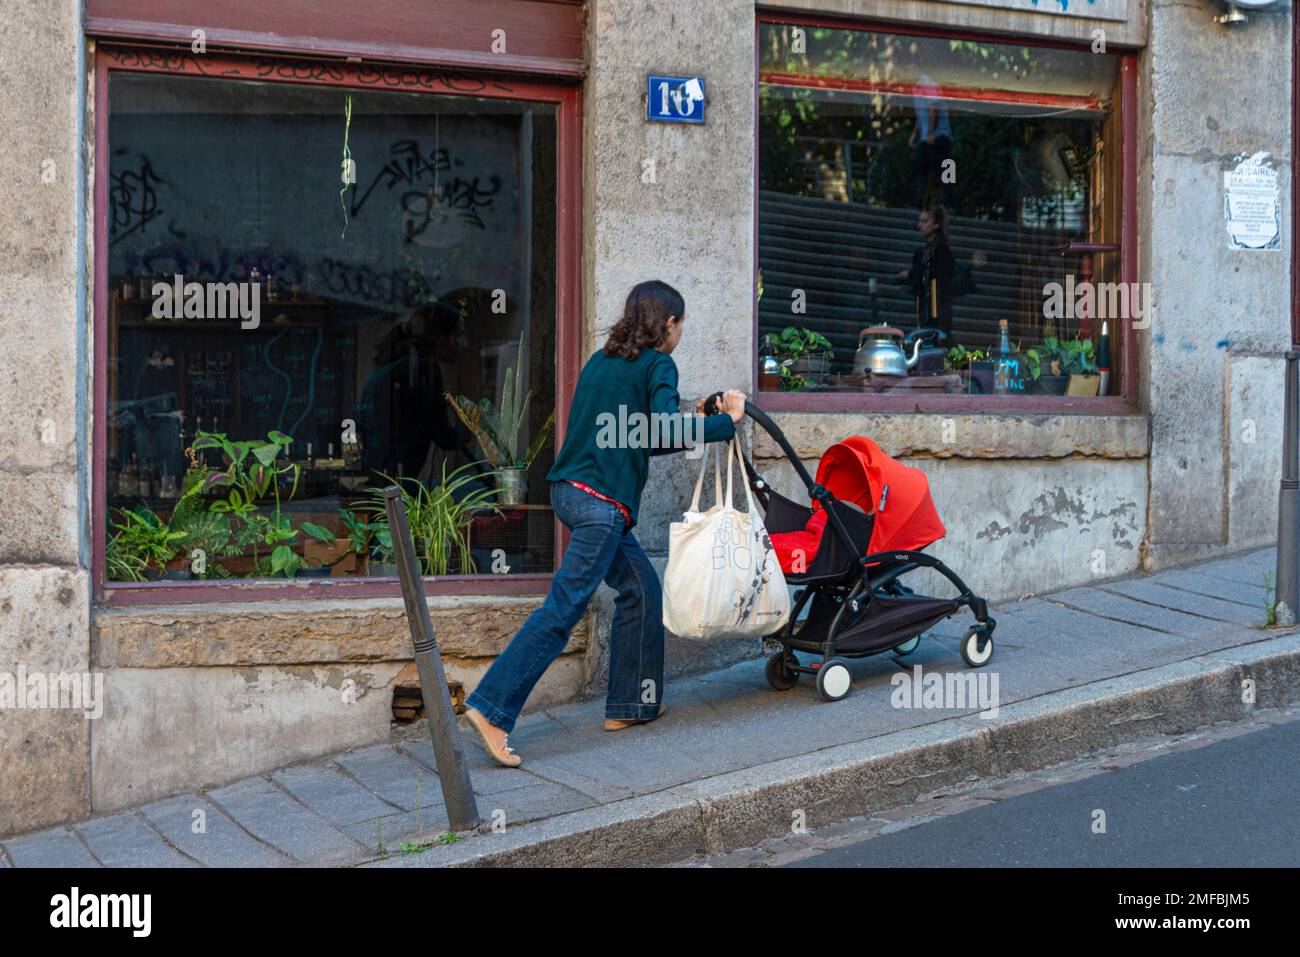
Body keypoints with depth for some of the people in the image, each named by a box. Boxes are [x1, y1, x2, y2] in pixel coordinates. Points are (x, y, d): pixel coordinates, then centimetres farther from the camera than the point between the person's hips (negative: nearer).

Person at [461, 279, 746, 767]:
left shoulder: (601, 361, 20)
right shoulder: (657, 365, -3)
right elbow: (666, 432, -17)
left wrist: (690, 422, 26)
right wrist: (726, 421, -6)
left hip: (571, 490, 9)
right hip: (601, 501, -9)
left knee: (641, 588, 17)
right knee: (564, 607, -10)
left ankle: (629, 706, 20)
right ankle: (491, 708, -15)